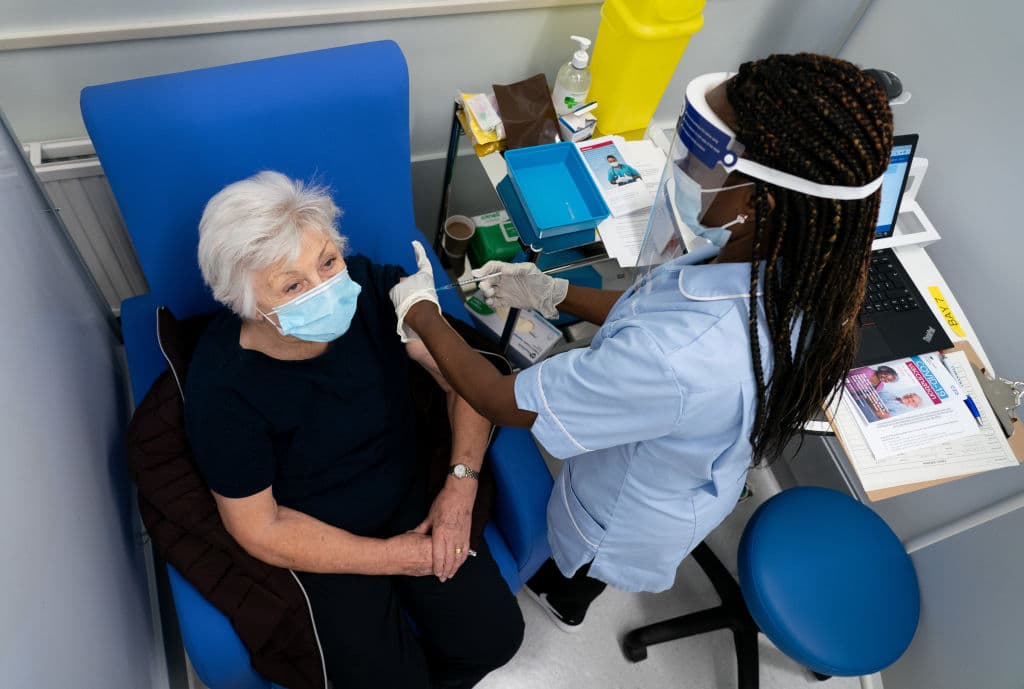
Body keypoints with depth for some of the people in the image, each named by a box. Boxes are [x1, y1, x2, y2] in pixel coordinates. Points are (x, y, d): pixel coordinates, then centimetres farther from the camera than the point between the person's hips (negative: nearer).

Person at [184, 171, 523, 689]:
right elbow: (260, 529, -18)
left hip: (412, 496, 3)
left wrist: (461, 484, -19)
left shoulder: (371, 288, -19)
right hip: (322, 544, -3)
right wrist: (392, 556, -15)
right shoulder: (221, 388, -27)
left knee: (495, 636, 0)